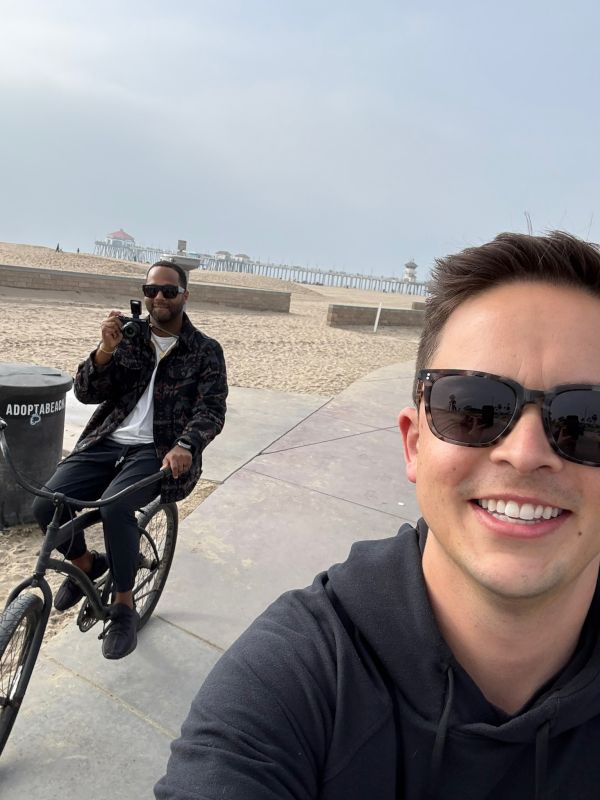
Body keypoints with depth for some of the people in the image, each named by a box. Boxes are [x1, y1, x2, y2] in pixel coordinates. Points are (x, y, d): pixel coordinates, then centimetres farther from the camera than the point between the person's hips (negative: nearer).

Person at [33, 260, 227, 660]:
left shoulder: (206, 351, 1)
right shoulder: (128, 334, 8)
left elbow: (212, 410, -9)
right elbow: (86, 393, 3)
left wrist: (186, 444, -29)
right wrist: (106, 350, -15)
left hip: (157, 450, -3)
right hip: (107, 442, 4)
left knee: (115, 507, -31)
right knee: (46, 505, -16)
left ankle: (125, 607, -8)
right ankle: (86, 564, 16)